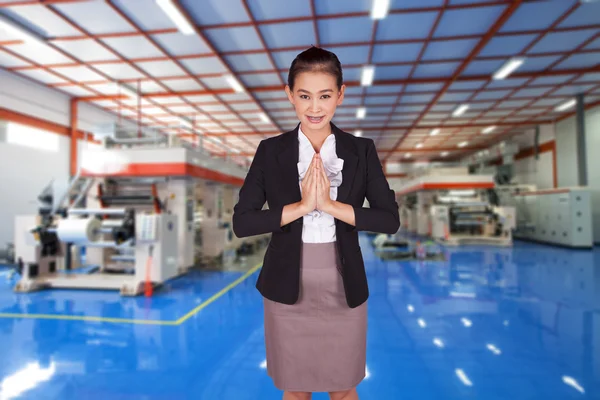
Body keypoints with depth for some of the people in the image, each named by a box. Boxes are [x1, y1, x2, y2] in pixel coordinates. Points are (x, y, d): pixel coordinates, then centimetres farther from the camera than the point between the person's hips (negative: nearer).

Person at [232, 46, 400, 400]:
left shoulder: (362, 151, -2)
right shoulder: (270, 151, -3)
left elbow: (390, 219, -7)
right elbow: (242, 222, -9)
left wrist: (331, 205, -19)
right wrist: (301, 205, -20)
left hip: (344, 288, 1)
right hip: (288, 288, 0)